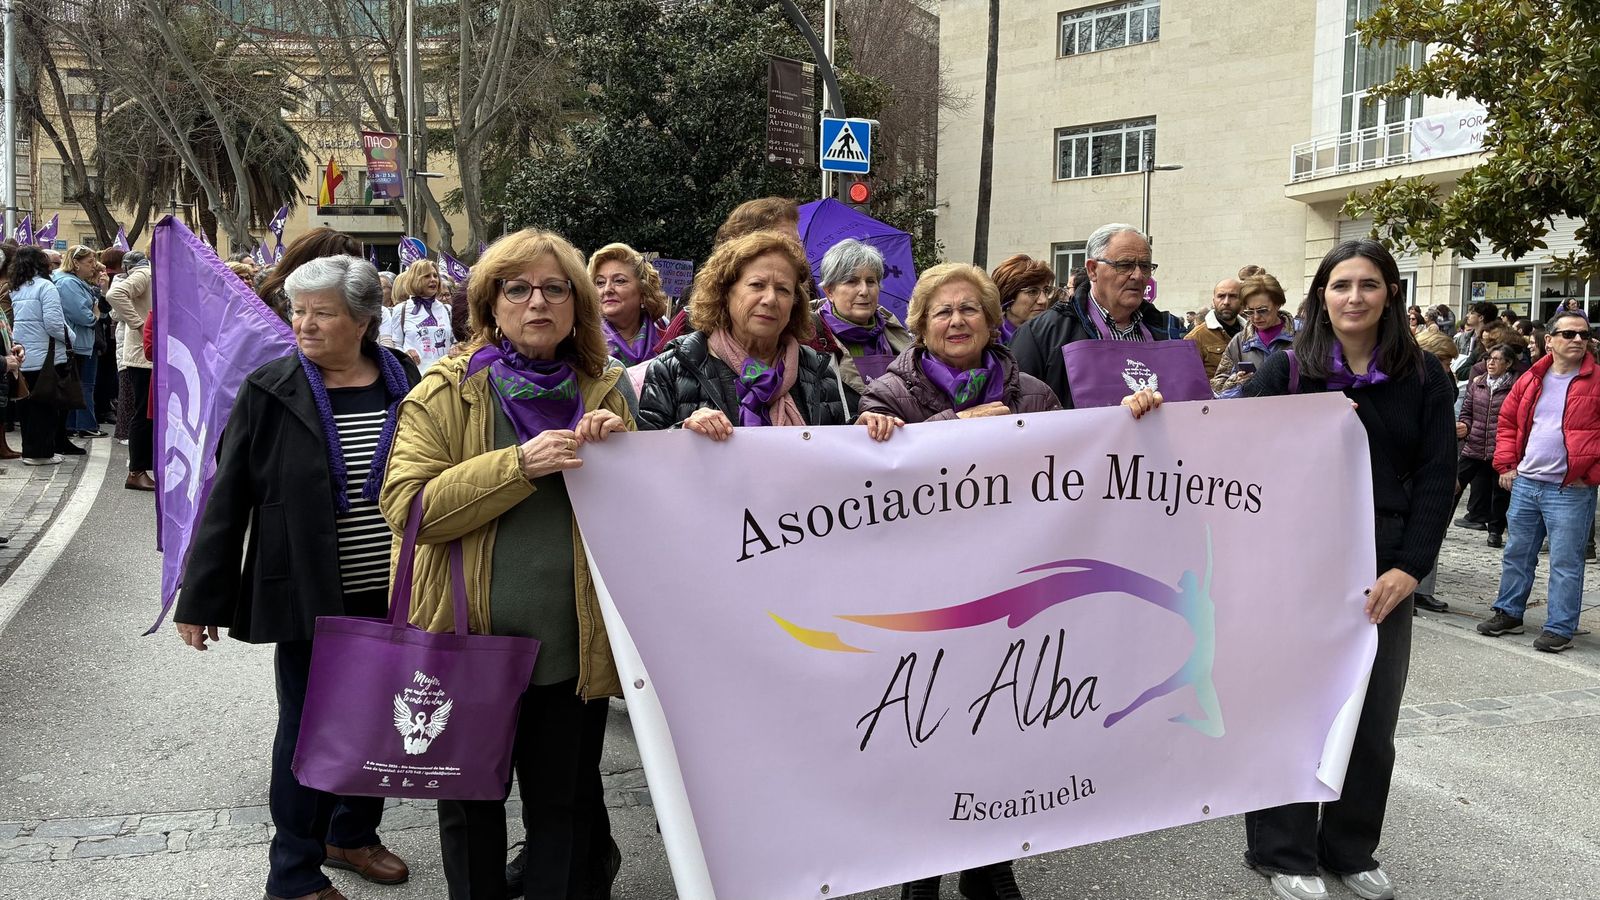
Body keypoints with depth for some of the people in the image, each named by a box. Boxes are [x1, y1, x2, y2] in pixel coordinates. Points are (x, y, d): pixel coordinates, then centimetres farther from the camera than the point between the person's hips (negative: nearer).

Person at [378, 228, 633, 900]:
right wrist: (519, 465, -25)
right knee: (471, 804, 15)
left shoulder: (604, 390, 6)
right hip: (474, 637, -2)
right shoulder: (447, 390, -4)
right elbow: (406, 505, -16)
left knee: (566, 804, 15)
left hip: (577, 641, 2)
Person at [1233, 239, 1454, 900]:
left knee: (1372, 716, 9)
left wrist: (1408, 568, -9)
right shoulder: (1286, 370, 1)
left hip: (1383, 572, 2)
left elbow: (1436, 479, 0)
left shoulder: (1423, 378, 5)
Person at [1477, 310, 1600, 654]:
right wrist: (1506, 464, 8)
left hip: (1571, 490, -5)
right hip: (1525, 484, 5)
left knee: (1565, 561, 0)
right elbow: (1507, 422, 17)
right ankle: (1508, 613, 26)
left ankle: (1559, 628, 8)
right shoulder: (1531, 380, 8)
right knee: (1516, 553, 14)